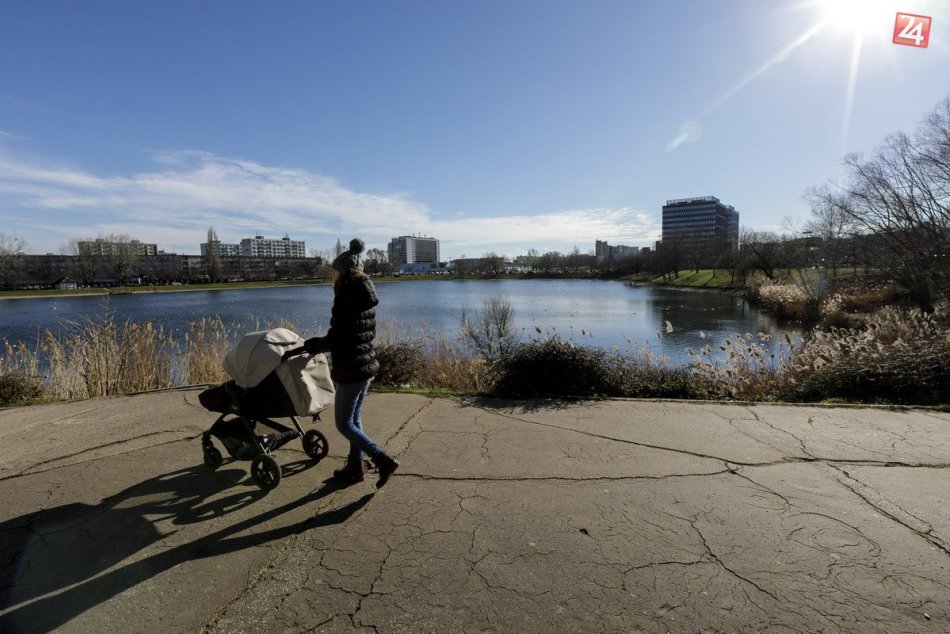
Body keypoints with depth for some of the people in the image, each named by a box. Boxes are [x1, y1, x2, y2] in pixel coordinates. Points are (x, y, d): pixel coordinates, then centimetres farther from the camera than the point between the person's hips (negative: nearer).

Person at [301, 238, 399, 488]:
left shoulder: (346, 296, -18)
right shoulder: (367, 296, 9)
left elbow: (335, 339, -20)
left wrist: (312, 344, -2)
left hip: (351, 369, -9)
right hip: (368, 364, 9)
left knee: (344, 423, 3)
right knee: (354, 417, 19)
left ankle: (384, 460, -2)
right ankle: (355, 466, 28)